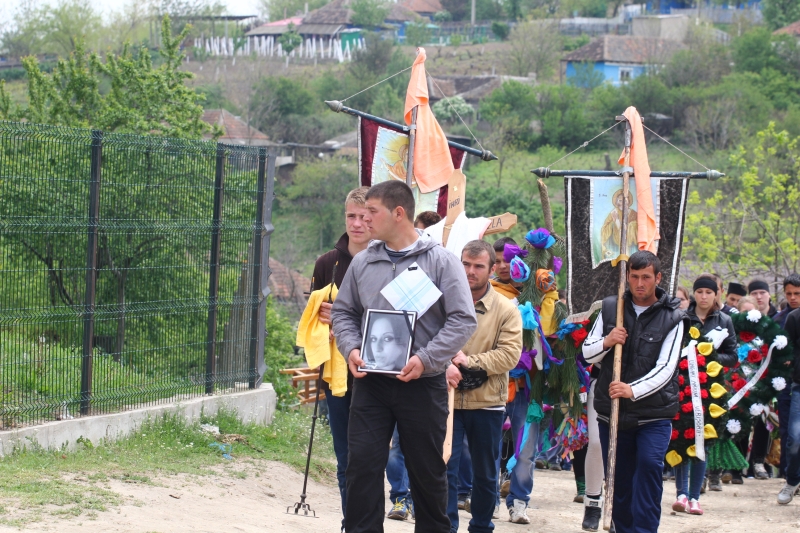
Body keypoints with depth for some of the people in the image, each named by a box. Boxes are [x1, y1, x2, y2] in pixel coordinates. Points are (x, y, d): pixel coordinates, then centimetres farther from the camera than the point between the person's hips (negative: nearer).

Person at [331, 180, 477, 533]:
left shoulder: (440, 261, -5)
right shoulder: (363, 262, 7)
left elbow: (463, 319, -9)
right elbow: (343, 312, 16)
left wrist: (426, 359, -18)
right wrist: (351, 348, -4)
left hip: (423, 385, -3)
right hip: (370, 383, 3)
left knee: (427, 470, 8)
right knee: (362, 465, -3)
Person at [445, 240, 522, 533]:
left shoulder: (506, 310, -1)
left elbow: (510, 355, -10)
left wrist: (469, 362, -18)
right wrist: (445, 366, -25)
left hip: (487, 403, 1)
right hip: (447, 399, -1)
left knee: (485, 473, 13)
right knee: (445, 469, -6)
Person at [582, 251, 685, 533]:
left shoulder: (671, 317, -3)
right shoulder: (610, 308, 5)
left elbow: (665, 368, -12)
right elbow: (587, 353, 9)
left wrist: (633, 390, -28)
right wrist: (606, 342, -14)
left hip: (653, 413, -3)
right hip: (612, 411, 3)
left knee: (650, 463, -25)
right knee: (619, 478, 8)